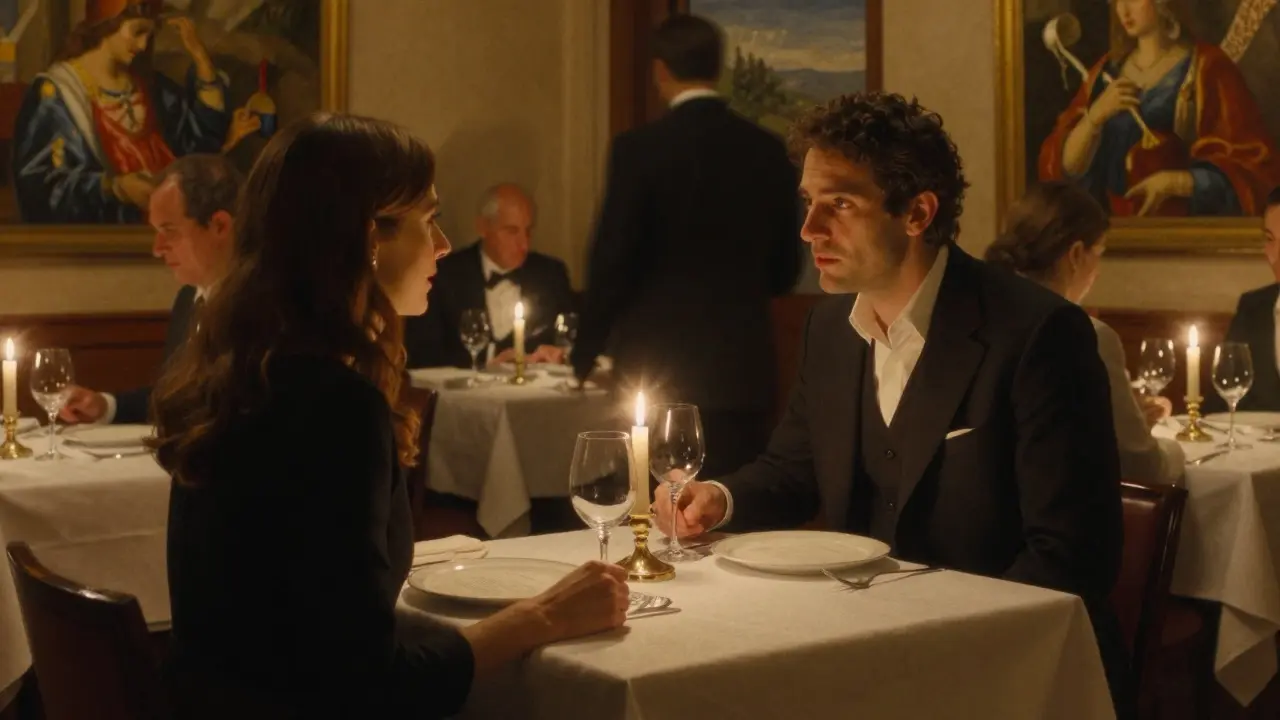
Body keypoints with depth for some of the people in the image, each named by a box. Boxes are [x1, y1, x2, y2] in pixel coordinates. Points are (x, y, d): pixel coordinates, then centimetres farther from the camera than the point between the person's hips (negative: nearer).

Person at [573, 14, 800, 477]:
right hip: (745, 364, 4)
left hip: (660, 367, -3)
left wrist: (584, 353, 5)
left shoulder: (640, 148, -9)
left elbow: (611, 261, -8)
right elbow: (785, 269, 10)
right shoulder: (767, 150, 4)